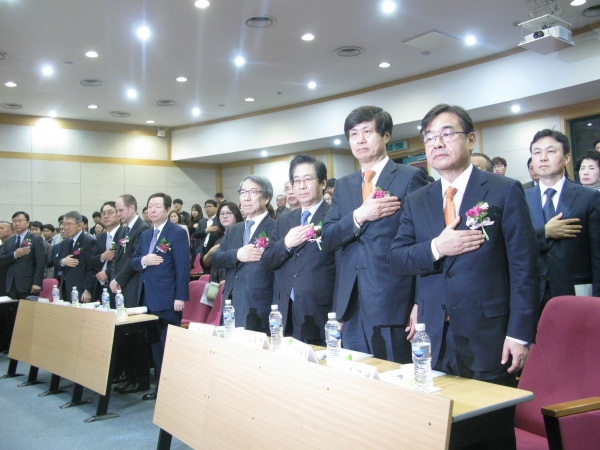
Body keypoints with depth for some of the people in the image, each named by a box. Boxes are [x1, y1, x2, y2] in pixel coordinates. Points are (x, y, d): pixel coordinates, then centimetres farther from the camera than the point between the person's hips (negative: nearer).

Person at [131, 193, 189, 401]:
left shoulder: (177, 233, -8)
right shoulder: (145, 235, 16)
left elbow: (183, 266, -13)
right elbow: (133, 261, 15)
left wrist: (180, 297, -18)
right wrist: (143, 260, -9)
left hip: (167, 300, -8)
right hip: (148, 298, 8)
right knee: (154, 345, 13)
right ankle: (160, 387, 23)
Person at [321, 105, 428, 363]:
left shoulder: (410, 178, -2)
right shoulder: (343, 185, 14)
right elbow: (327, 240, 6)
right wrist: (359, 216, -12)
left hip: (393, 304, -5)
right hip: (350, 306, 5)